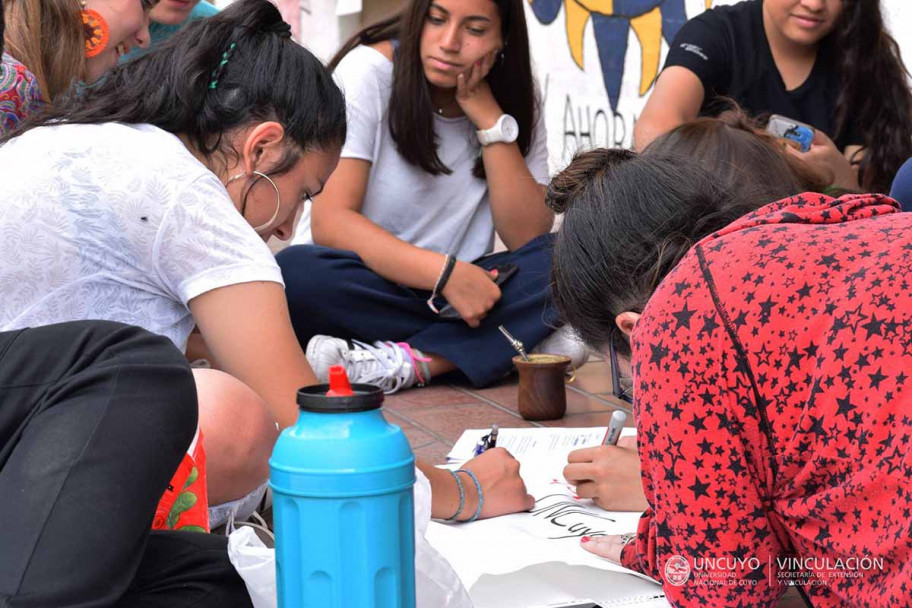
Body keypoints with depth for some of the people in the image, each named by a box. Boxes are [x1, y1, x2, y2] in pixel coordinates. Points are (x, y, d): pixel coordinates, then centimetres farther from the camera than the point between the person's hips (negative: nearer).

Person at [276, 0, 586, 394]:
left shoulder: (514, 98, 2)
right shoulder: (370, 71, -10)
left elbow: (530, 238, -8)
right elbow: (330, 222, -19)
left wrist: (489, 116, -14)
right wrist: (446, 273, -30)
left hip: (455, 293, 3)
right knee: (297, 275, -35)